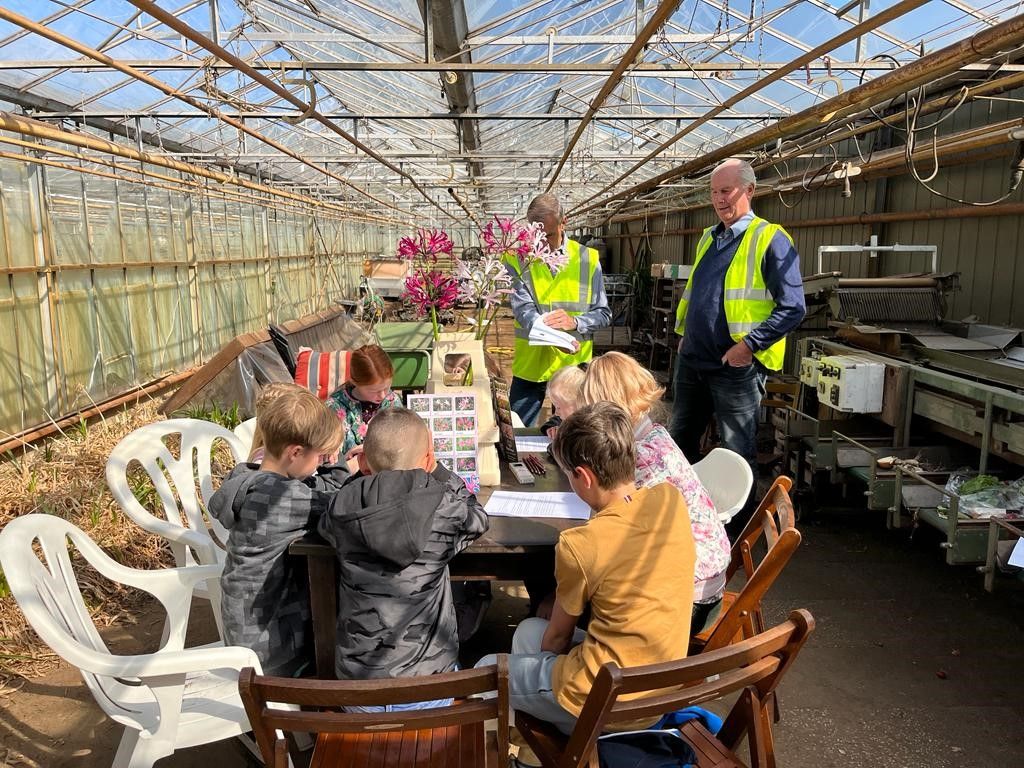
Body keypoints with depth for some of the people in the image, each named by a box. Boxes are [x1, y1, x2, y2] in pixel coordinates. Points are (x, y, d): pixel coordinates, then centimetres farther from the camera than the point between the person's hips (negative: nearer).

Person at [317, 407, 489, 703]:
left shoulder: (344, 509, -11)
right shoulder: (445, 509, -16)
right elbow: (477, 517, 8)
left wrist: (363, 475, 8)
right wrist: (435, 469, 10)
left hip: (356, 682, 2)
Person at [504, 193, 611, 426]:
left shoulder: (587, 259, 1)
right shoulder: (517, 259, -3)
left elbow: (603, 314, 1)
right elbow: (523, 309, -16)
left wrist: (575, 322, -21)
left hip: (574, 365, 1)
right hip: (530, 364, 0)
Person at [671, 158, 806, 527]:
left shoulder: (770, 239, -10)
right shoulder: (707, 238, 13)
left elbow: (793, 306, -15)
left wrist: (749, 345, -20)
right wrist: (684, 334, 15)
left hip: (736, 367, -7)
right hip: (692, 360, 8)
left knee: (738, 453, 5)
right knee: (679, 441, 17)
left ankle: (739, 525, 20)